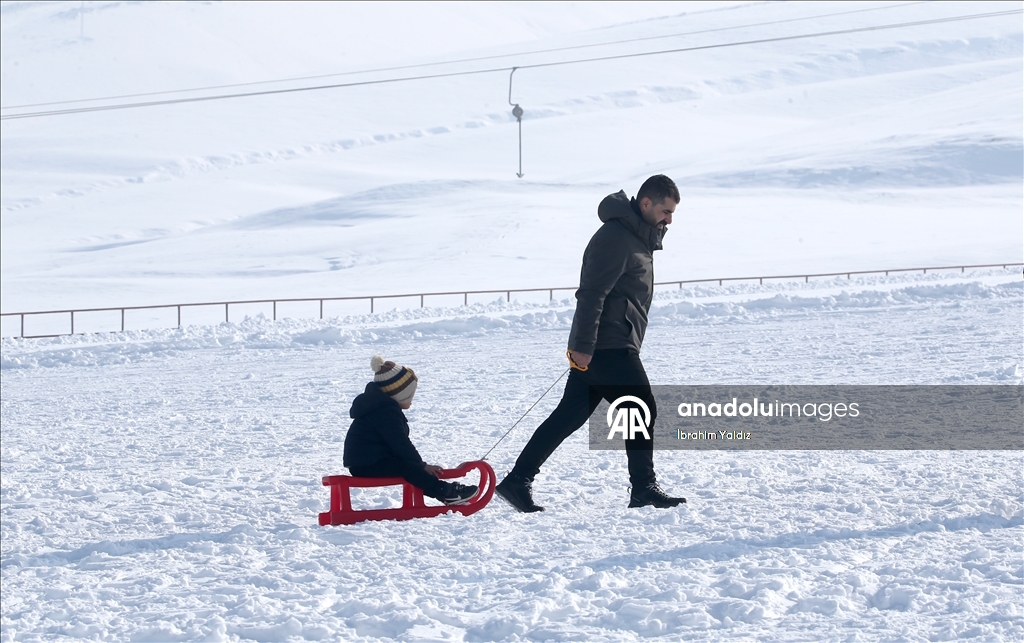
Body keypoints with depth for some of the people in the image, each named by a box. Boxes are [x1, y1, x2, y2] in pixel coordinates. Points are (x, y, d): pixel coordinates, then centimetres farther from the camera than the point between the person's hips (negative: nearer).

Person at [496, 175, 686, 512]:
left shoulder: (637, 236, 18)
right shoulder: (615, 237, -15)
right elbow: (592, 293, -21)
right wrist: (584, 345, -23)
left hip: (594, 348, 10)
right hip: (609, 347, -10)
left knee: (569, 416, 8)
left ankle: (518, 481, 7)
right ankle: (644, 488, 4)